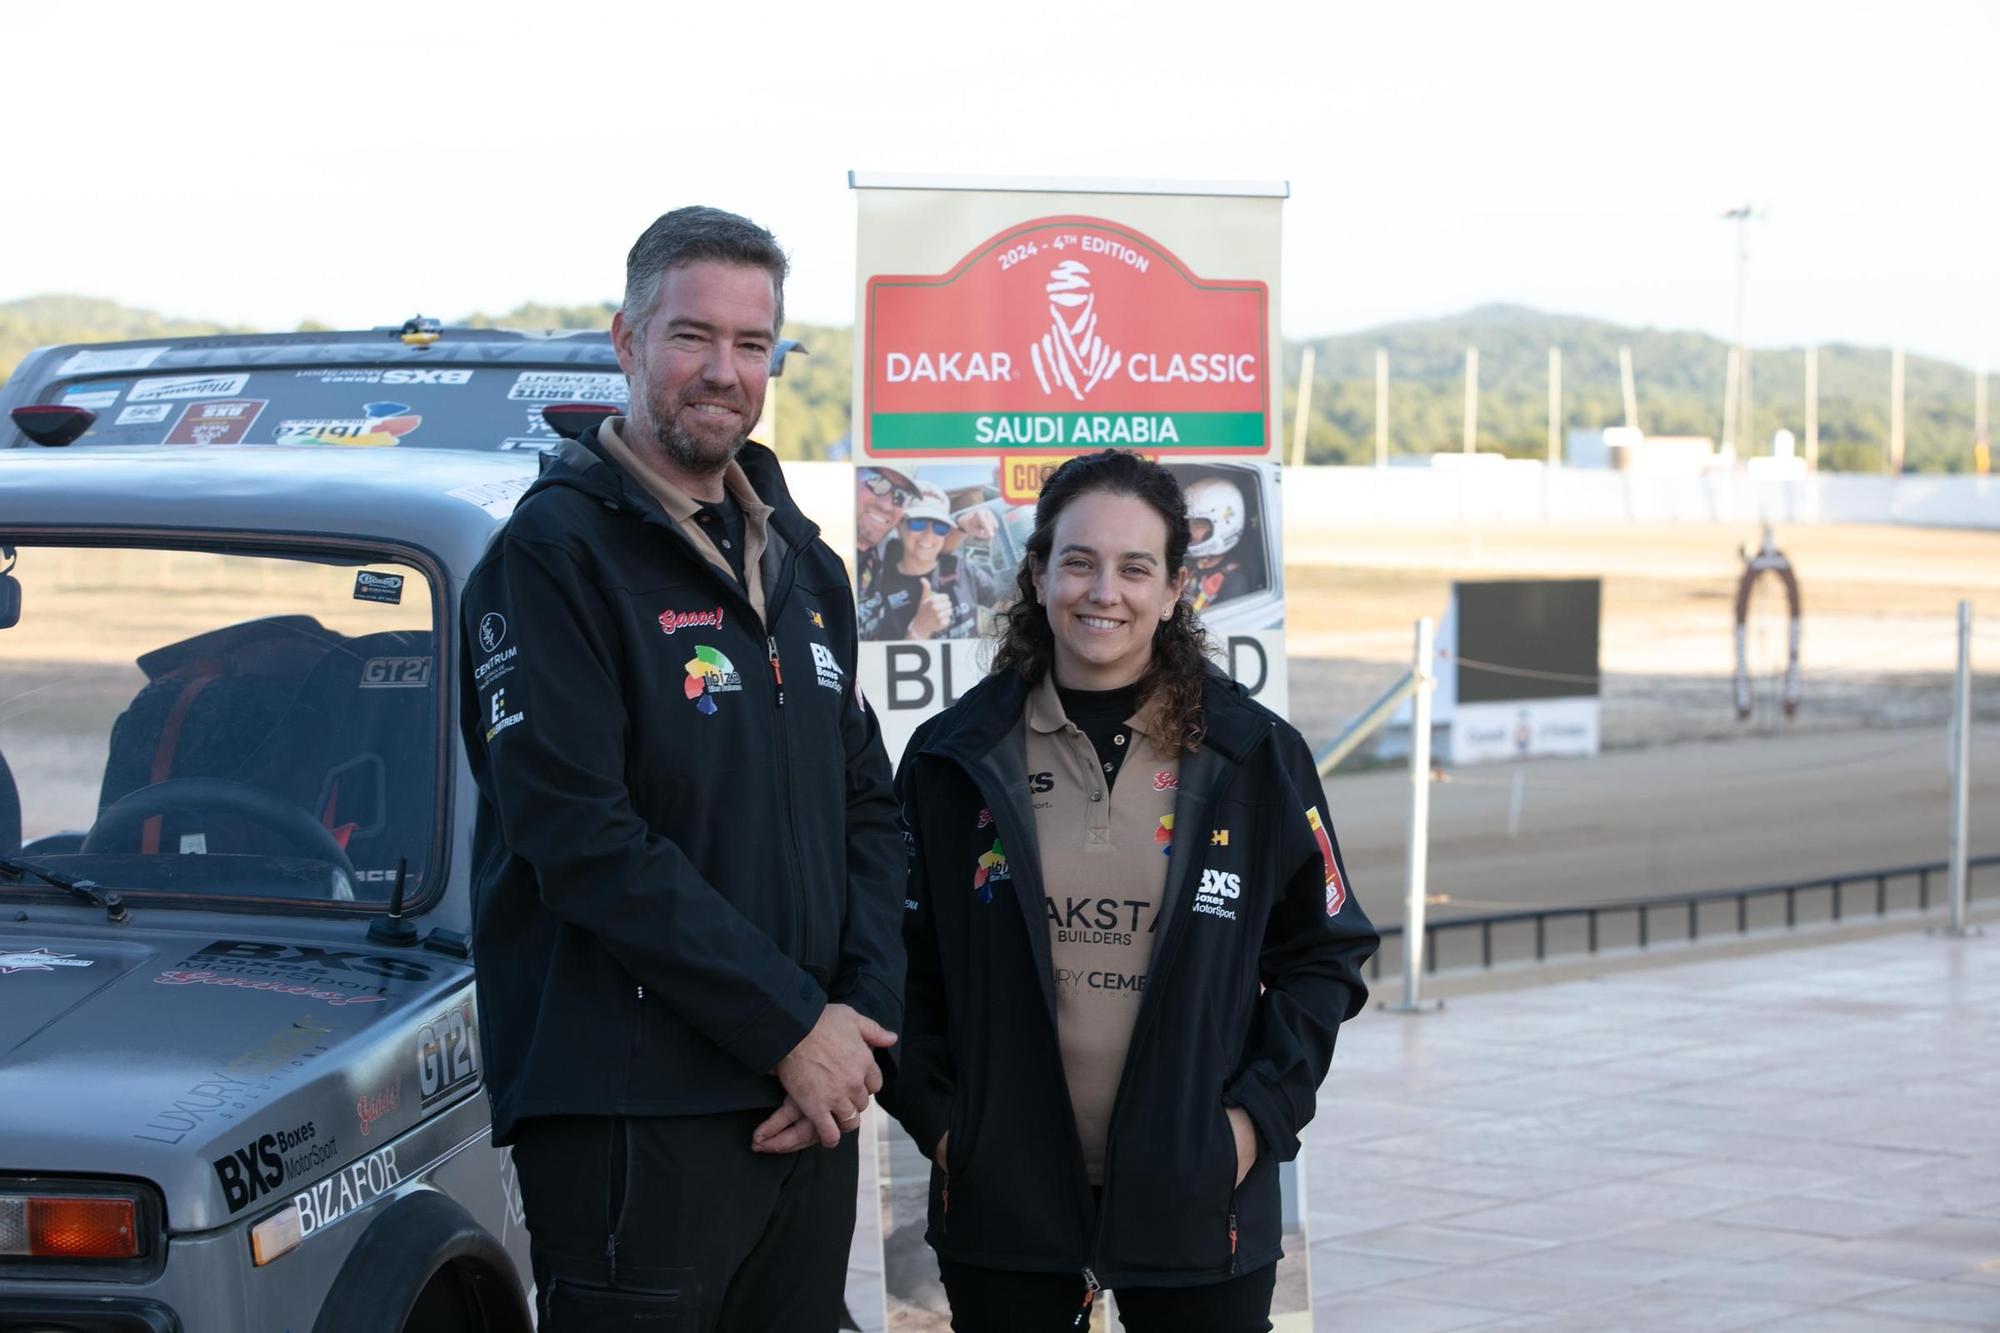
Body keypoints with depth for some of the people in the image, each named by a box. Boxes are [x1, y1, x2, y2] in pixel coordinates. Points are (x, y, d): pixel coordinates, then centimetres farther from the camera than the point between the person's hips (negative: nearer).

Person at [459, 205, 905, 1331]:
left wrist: (866, 1015, 0)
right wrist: (789, 1025, -15)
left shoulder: (802, 564, 17)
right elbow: (583, 841, -16)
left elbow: (867, 808, 19)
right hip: (634, 1110, -7)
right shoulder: (557, 552, -7)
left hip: (812, 1105, 7)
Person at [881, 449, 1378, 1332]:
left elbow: (1323, 953, 6)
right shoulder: (956, 758, 2)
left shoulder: (1255, 758, 1)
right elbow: (903, 959, 7)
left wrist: (1261, 1110, -4)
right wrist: (934, 1113, -3)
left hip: (1194, 1196, 0)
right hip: (1003, 1195, 1)